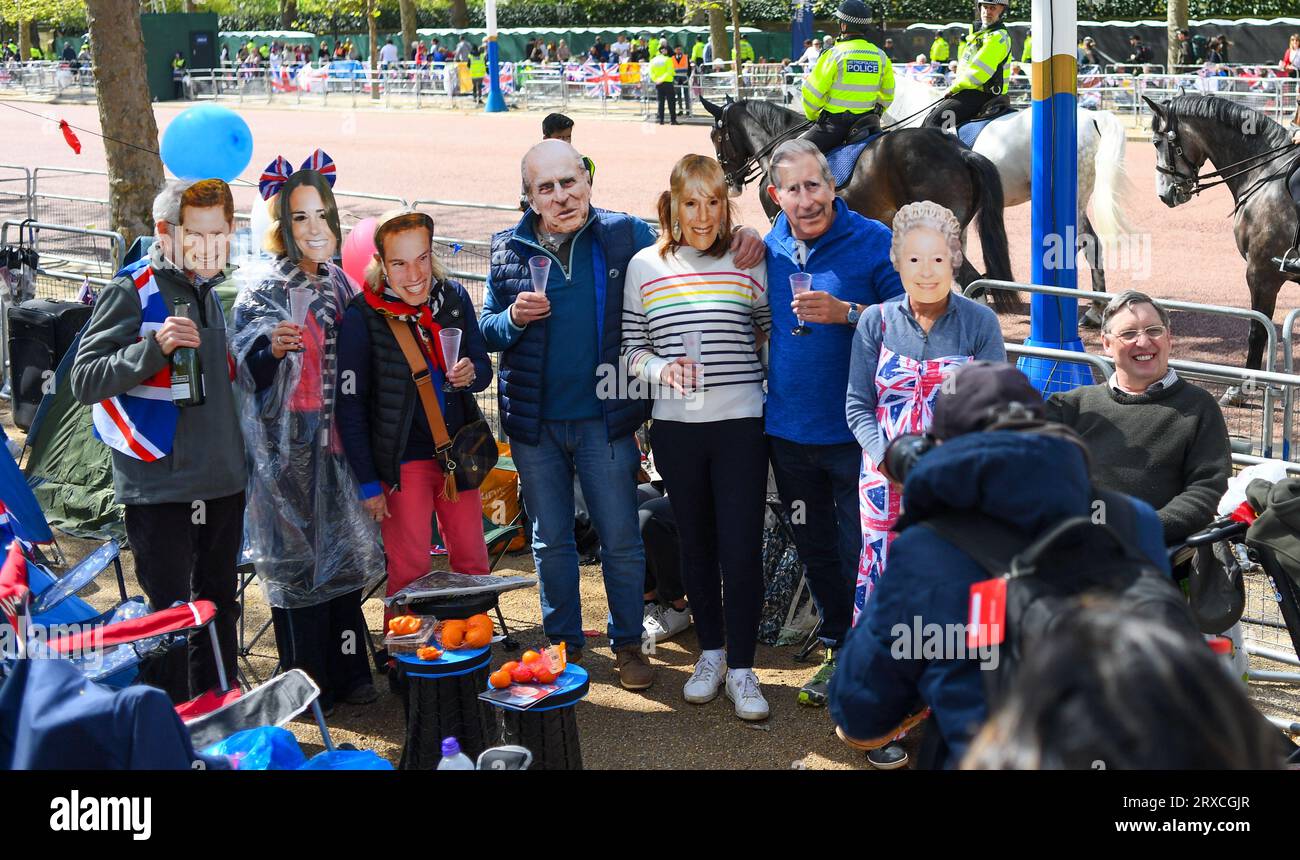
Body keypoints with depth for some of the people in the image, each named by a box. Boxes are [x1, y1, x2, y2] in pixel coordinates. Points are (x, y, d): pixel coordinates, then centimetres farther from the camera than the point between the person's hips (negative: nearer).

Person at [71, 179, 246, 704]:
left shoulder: (215, 290, 14)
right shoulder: (132, 292, -10)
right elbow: (85, 380, -16)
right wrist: (155, 347, -27)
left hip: (223, 480, 7)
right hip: (158, 486, -7)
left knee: (219, 604, 16)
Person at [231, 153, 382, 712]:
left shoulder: (341, 288, 9)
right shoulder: (263, 295, -8)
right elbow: (248, 369, -21)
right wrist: (272, 348, -39)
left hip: (336, 444, 5)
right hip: (287, 449, -5)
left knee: (343, 553, 11)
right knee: (297, 557, 1)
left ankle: (348, 673, 22)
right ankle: (308, 685, 11)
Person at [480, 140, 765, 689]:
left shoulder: (626, 235, -2)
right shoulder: (508, 250, 2)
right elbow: (487, 331, 8)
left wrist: (741, 239, -11)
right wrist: (514, 318, -14)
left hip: (604, 417, -2)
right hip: (533, 421, 2)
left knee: (621, 540, 6)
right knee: (550, 541, 14)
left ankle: (627, 643, 23)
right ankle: (563, 642, 30)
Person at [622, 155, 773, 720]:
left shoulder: (748, 262, -1)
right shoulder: (645, 266, 3)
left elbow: (774, 335, 8)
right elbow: (632, 349, 7)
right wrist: (662, 369, -13)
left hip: (741, 423, -2)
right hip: (675, 425, 2)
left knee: (742, 548, -3)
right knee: (696, 542, 13)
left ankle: (741, 668, 10)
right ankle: (710, 652, 29)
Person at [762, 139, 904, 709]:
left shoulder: (872, 241, -8)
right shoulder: (768, 250, 6)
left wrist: (845, 312, -22)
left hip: (855, 430, -5)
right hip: (788, 429, 5)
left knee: (861, 553, 0)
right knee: (815, 549, 16)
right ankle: (838, 647, 32)